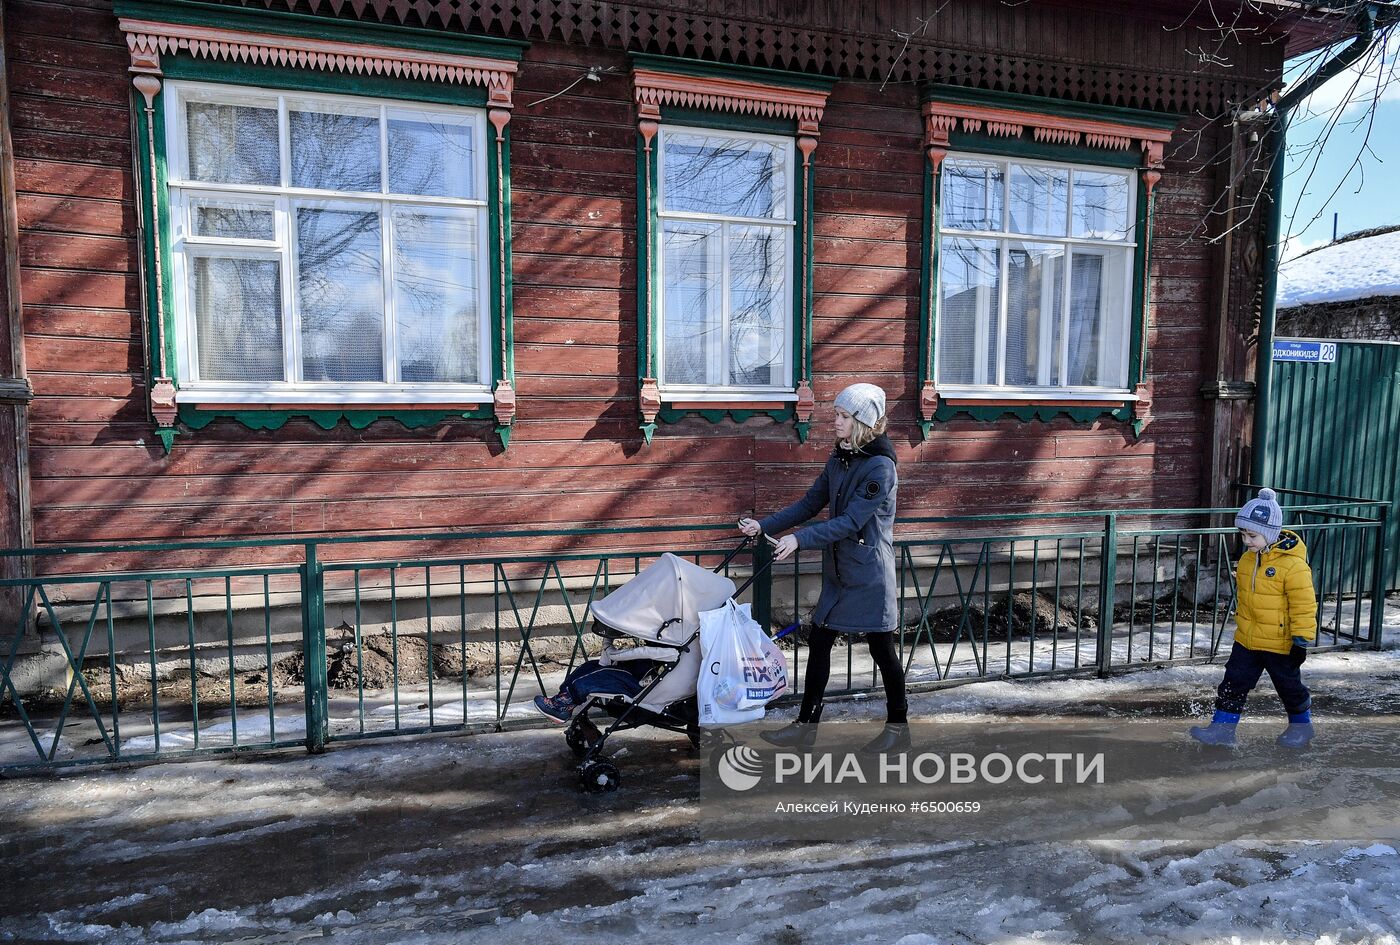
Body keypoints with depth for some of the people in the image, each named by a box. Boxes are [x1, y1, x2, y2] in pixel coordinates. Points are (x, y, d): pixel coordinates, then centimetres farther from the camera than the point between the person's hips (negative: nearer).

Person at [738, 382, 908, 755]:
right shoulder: (838, 460, 7)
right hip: (838, 572, 8)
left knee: (882, 648, 6)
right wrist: (764, 525, -1)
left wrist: (799, 539, -29)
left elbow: (851, 521, -23)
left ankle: (898, 728, 24)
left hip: (869, 574, -7)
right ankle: (806, 724, 19)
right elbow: (810, 504, 8)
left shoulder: (880, 467, -17)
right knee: (818, 642, 9)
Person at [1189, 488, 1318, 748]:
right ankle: (1223, 727, 11)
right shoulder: (1248, 558, 3)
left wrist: (1301, 640, -16)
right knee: (1234, 683, 5)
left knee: (1289, 686, 15)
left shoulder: (1293, 564, -20)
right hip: (1246, 639, 6)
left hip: (1279, 643, -6)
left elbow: (1304, 605, -17)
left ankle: (1301, 724, 38)